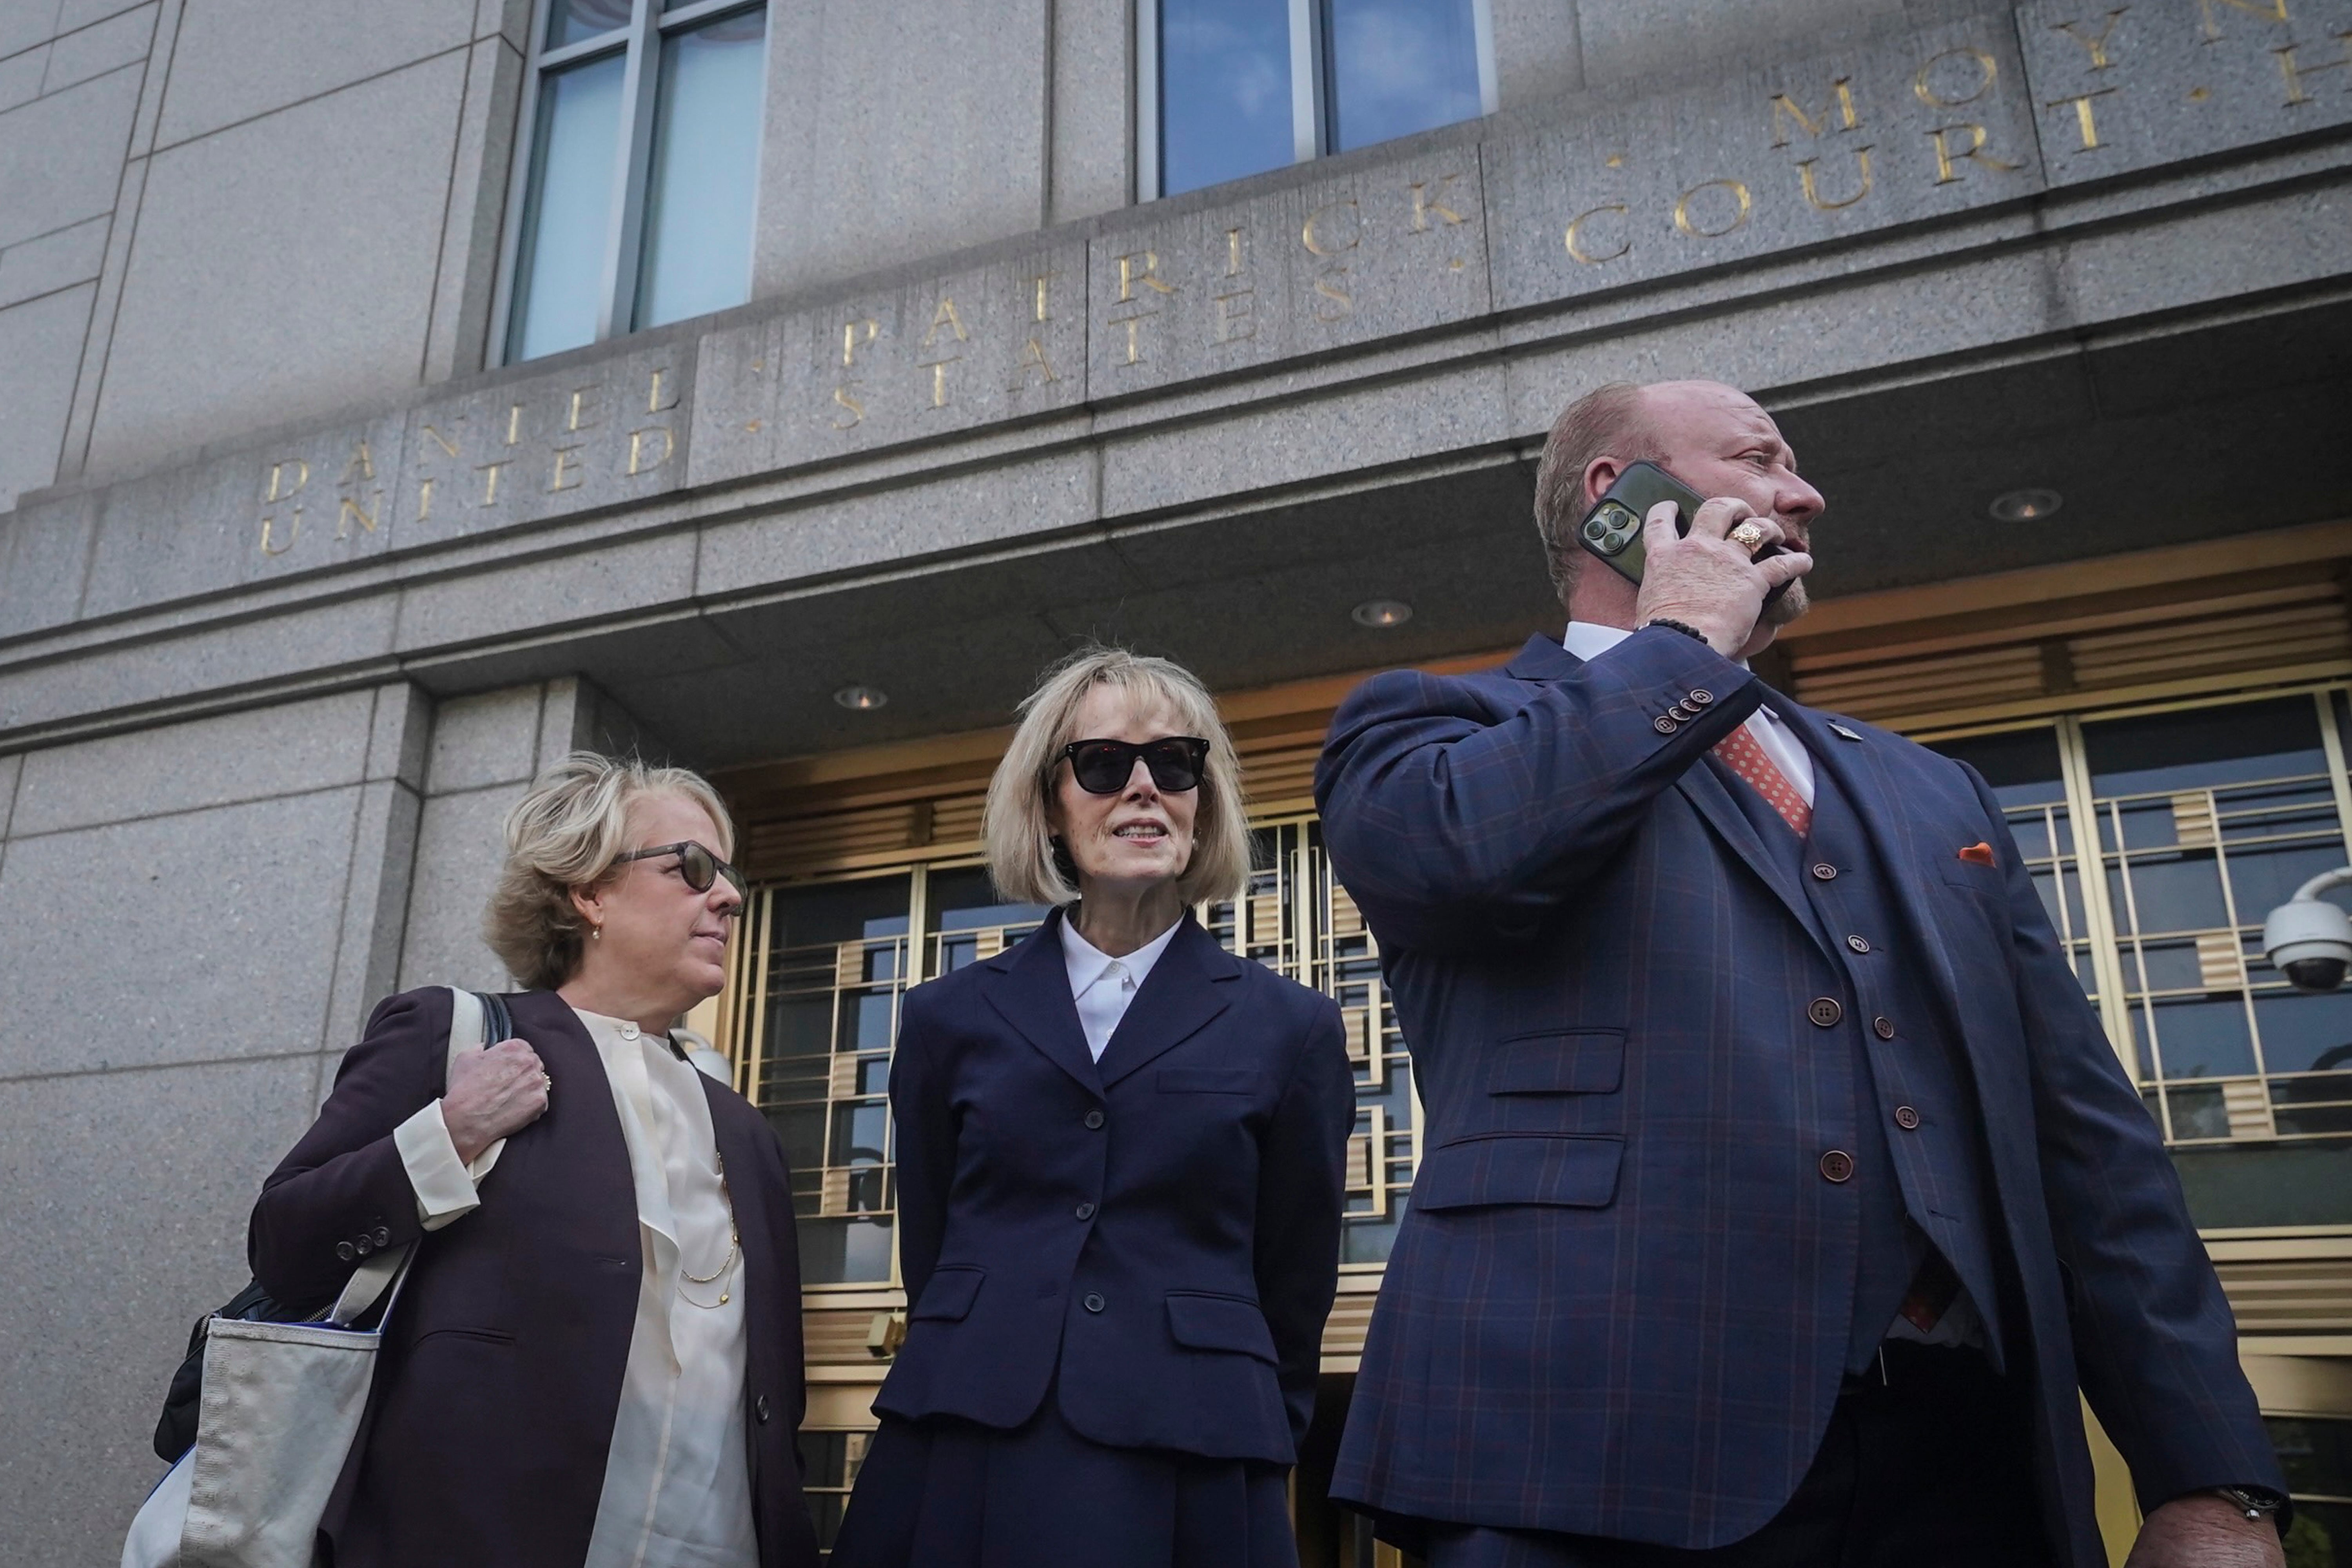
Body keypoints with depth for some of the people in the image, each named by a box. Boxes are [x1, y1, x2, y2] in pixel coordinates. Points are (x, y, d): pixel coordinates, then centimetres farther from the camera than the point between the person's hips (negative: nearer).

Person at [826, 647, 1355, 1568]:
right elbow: (927, 1253, 11)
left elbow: (1294, 1293, 6)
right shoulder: (952, 1019, 5)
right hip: (961, 1469, 1)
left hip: (1188, 1483, -1)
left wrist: (1246, 1454, 8)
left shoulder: (1288, 1031, 1)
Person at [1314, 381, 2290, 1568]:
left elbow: (2089, 1136, 14)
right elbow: (1455, 851, -18)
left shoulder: (1930, 792, 20)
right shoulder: (1438, 723, 6)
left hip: (1962, 1457, 6)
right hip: (1605, 1451, -5)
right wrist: (1684, 640, -2)